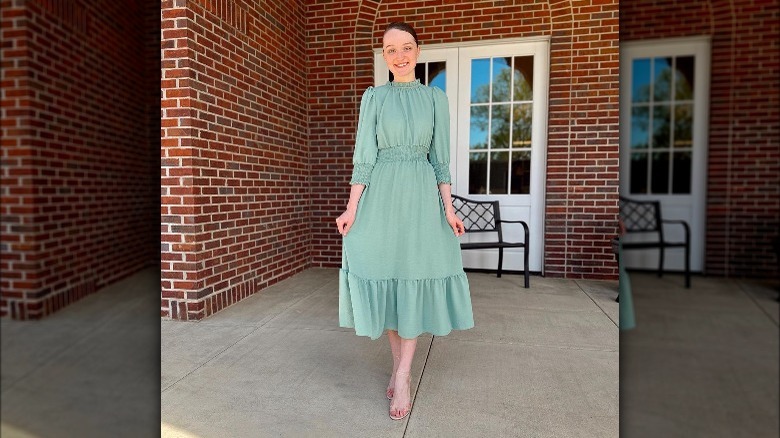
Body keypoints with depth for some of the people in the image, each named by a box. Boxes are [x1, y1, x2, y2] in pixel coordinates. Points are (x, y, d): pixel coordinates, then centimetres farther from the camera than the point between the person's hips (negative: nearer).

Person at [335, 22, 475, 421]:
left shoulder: (436, 99, 9)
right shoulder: (373, 97, 6)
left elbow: (441, 159, 7)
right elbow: (364, 155, 1)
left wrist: (448, 209, -1)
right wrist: (352, 208, -7)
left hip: (421, 196, 0)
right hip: (381, 196, 0)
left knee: (414, 280, -2)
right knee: (384, 276, 3)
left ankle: (403, 375, 6)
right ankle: (399, 367, 20)